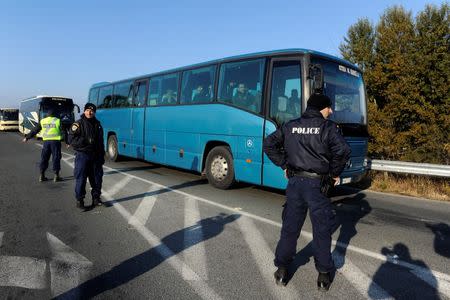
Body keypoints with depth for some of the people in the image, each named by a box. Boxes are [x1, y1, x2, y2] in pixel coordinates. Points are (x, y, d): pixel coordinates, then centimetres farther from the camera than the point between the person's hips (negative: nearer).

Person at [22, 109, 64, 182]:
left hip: (46, 141, 3)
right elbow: (62, 132, 0)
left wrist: (27, 137, 26)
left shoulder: (42, 121, 12)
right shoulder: (58, 121, 3)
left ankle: (42, 175, 14)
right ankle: (56, 176, 1)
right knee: (56, 158, 1)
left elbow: (34, 130, 15)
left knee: (44, 158, 11)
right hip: (55, 141, -3)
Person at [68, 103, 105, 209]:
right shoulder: (78, 124, -3)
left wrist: (102, 156, 14)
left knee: (97, 178, 8)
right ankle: (79, 200, 9)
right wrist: (86, 141, -22)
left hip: (96, 156, 5)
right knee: (81, 178, -2)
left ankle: (96, 198, 20)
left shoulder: (97, 124, 14)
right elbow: (72, 139, -11)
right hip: (82, 155, -5)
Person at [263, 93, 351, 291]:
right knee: (322, 229, 11)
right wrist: (335, 173, -2)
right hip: (317, 184, -4)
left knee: (290, 226, 13)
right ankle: (324, 274, 21)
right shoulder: (328, 127, -5)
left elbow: (269, 144, 7)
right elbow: (343, 151, -18)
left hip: (294, 181, 4)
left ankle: (282, 270, 22)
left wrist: (284, 165, 11)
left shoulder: (290, 126, 8)